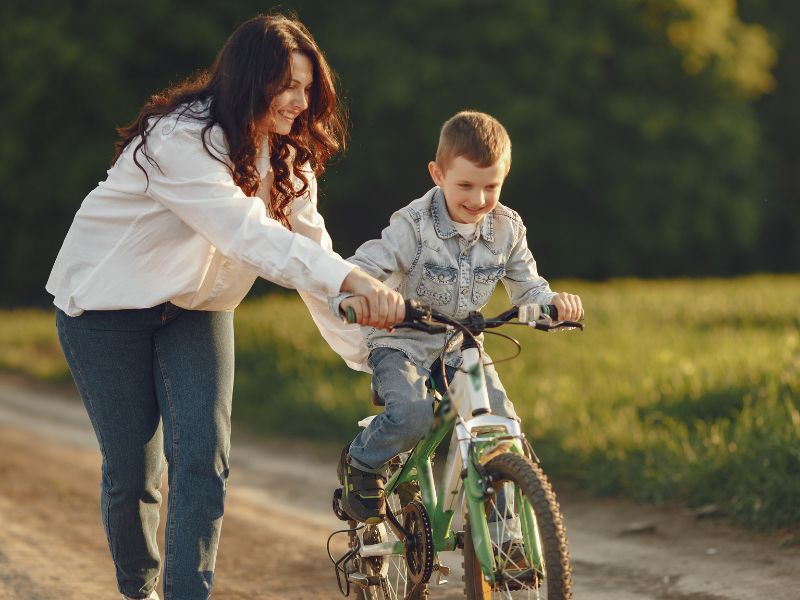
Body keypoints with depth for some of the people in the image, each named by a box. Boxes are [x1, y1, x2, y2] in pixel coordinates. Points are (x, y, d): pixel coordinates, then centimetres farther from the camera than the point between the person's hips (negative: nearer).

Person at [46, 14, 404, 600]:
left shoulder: (286, 154, -4)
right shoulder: (180, 139, -30)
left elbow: (308, 243, -12)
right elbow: (249, 235, -42)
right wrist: (352, 280, -53)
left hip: (195, 309, 6)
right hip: (108, 306, -6)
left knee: (203, 462, -11)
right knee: (132, 471, -1)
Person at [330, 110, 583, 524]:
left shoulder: (507, 229, -4)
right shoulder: (414, 225, -19)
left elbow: (527, 287, 2)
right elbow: (360, 269, -26)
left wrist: (554, 302, -21)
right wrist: (350, 298, -50)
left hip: (461, 346, 4)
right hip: (401, 344, -4)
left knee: (503, 425, -16)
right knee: (412, 415, -32)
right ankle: (360, 463, 0)